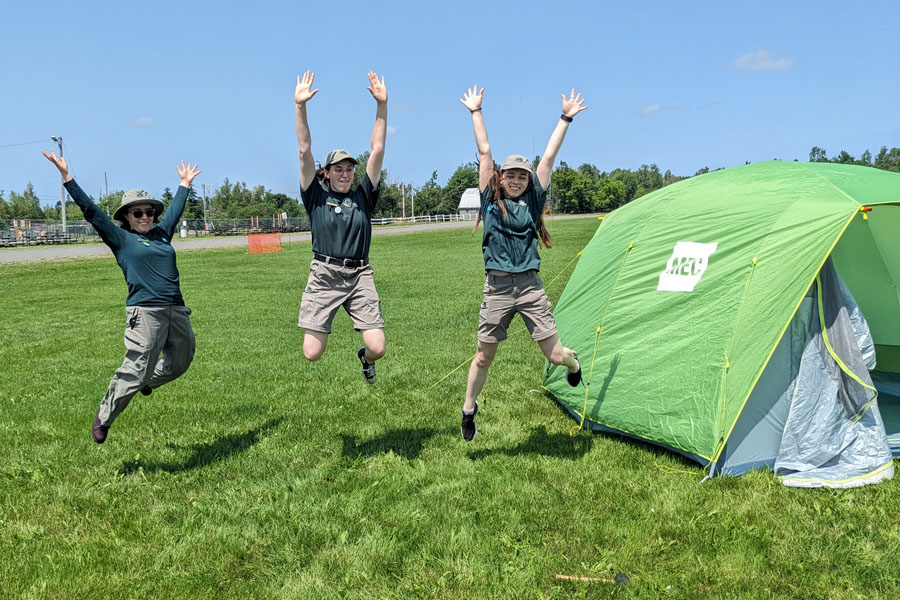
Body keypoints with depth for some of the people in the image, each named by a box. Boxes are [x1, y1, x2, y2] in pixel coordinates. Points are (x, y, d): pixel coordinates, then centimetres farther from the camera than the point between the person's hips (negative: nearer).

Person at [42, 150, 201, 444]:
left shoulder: (161, 233, 17)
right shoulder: (121, 239, 4)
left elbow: (175, 209, 33)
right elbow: (90, 210, 1)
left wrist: (184, 184, 47)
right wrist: (66, 177, -1)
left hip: (177, 311, 6)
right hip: (145, 312, -6)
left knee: (179, 364, 15)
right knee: (135, 371, -6)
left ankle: (147, 383, 44)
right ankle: (103, 418, 13)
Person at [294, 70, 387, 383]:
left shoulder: (362, 196, 10)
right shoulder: (316, 196, 7)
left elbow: (377, 150, 6)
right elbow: (304, 151, 0)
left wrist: (382, 104, 1)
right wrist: (300, 106, -8)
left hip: (359, 275, 1)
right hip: (324, 275, -1)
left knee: (378, 347, -8)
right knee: (311, 354, -6)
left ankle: (365, 358, 31)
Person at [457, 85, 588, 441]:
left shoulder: (532, 200, 7)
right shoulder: (491, 199, 5)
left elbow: (549, 157, 7)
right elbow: (484, 151, 5)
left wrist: (565, 119, 8)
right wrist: (476, 112, 8)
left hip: (530, 286, 1)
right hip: (497, 288, -1)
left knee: (555, 355, 0)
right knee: (484, 357, 8)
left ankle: (574, 364, 37)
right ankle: (469, 410, 30)